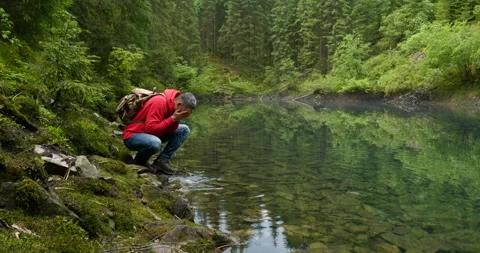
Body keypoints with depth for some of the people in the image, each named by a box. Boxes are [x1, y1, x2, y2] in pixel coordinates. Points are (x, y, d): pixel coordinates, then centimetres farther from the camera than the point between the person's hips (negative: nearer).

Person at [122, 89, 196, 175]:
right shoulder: (159, 102, -26)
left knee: (184, 130, 1)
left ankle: (162, 160, -3)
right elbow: (151, 129, -30)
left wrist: (177, 120, -19)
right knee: (155, 143, -41)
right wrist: (173, 118, -27)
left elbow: (168, 131, -2)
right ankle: (140, 161, -7)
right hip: (132, 136, -8)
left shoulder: (174, 106, -1)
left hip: (152, 135, 9)